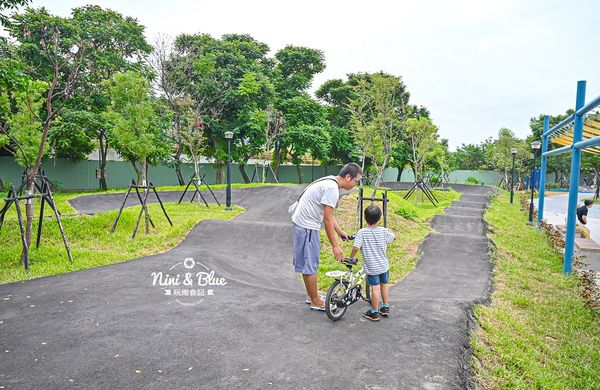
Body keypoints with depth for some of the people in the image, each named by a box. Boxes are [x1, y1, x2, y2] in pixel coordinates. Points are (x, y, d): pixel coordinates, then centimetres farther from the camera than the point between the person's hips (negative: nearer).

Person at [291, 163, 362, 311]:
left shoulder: (329, 182, 11)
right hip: (307, 227, -11)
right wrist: (335, 245, -18)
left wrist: (340, 232, 20)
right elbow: (327, 219, -22)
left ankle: (311, 296, 33)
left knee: (308, 263, 19)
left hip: (301, 223, 11)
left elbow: (328, 214, 18)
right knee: (310, 265, 1)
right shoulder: (332, 188, -21)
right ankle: (315, 302, 13)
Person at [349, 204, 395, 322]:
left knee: (375, 288, 4)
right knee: (384, 285, 21)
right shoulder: (384, 231, -7)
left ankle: (374, 313, 15)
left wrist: (351, 258, -6)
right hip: (384, 265, 3)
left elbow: (355, 247, -23)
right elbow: (393, 237, 12)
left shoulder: (362, 232, -17)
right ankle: (385, 308, 35)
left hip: (371, 267, -3)